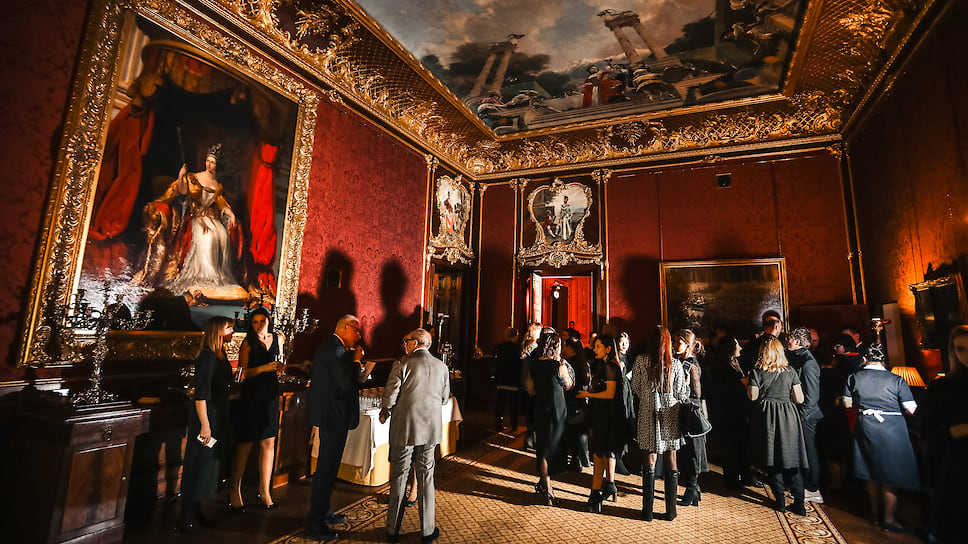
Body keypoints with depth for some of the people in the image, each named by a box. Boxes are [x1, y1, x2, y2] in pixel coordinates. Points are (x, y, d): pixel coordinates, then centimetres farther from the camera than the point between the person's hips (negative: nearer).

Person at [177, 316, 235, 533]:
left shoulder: (220, 356, 9)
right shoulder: (207, 357, -19)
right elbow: (201, 393, -21)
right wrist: (205, 424, -21)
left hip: (218, 416, 9)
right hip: (207, 416, -9)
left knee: (209, 466, 17)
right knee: (198, 466, 2)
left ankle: (196, 513, 31)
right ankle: (187, 519, 16)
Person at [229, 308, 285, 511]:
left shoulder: (277, 339, 9)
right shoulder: (248, 343, -4)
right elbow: (243, 372, -8)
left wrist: (280, 367, 1)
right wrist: (264, 368, -21)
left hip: (271, 395, 4)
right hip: (251, 395, -4)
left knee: (268, 443, 7)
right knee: (244, 445, 2)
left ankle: (264, 490, 18)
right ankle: (235, 491, 17)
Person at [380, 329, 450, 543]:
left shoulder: (403, 365, -12)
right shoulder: (441, 366, 0)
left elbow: (390, 397, -10)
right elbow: (444, 398, 8)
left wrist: (384, 413, 10)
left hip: (404, 428, -3)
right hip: (430, 429, 3)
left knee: (399, 476, 12)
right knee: (426, 476, 13)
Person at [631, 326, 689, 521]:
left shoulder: (641, 361, -8)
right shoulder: (675, 364, -6)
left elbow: (635, 389, -1)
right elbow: (682, 394, -1)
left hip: (648, 416, 0)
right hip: (670, 416, 1)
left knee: (651, 462, 7)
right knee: (671, 462, 10)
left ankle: (647, 510, 14)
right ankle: (670, 510, 20)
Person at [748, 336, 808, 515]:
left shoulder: (757, 371, -6)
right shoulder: (790, 371, -1)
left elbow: (753, 396, -6)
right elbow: (799, 399, 0)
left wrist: (747, 387, 11)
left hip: (766, 417, -2)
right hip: (787, 417, 2)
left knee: (772, 461, 9)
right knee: (790, 461, 10)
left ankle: (780, 501, 16)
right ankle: (799, 504, 12)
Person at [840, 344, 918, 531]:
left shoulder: (854, 377, -4)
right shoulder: (897, 380, -11)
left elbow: (847, 403, 4)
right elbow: (912, 409, -9)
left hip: (865, 427, 3)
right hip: (891, 429, -3)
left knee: (872, 473, 17)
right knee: (890, 474, 9)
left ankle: (875, 514, 30)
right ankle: (889, 519, 17)